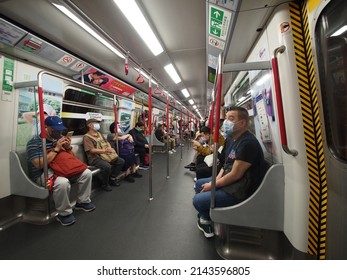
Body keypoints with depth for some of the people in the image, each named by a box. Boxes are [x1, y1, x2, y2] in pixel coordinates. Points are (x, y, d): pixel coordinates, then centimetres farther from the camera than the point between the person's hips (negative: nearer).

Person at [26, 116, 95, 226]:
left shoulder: (61, 138, 8)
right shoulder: (34, 142, -9)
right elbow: (39, 164, -21)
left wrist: (68, 148, -8)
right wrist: (56, 149, -20)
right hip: (43, 174, -6)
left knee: (86, 173, -9)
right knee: (63, 183, -37)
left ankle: (83, 202, 9)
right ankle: (64, 213, -13)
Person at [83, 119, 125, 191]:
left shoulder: (99, 134, 20)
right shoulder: (86, 137, -7)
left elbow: (107, 143, 20)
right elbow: (91, 150, -17)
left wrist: (110, 149, -3)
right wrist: (105, 150, -24)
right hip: (95, 158, -8)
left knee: (121, 161, -4)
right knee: (107, 166, -34)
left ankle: (112, 178, 11)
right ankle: (104, 184, -6)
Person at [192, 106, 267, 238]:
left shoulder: (248, 143, -24)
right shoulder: (231, 139, 7)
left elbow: (235, 174, -24)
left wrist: (213, 185, -12)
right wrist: (216, 179, -2)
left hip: (240, 190, -10)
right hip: (228, 181, 10)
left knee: (198, 200, -15)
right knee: (199, 184, 17)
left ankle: (209, 221, 19)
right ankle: (206, 217, 29)